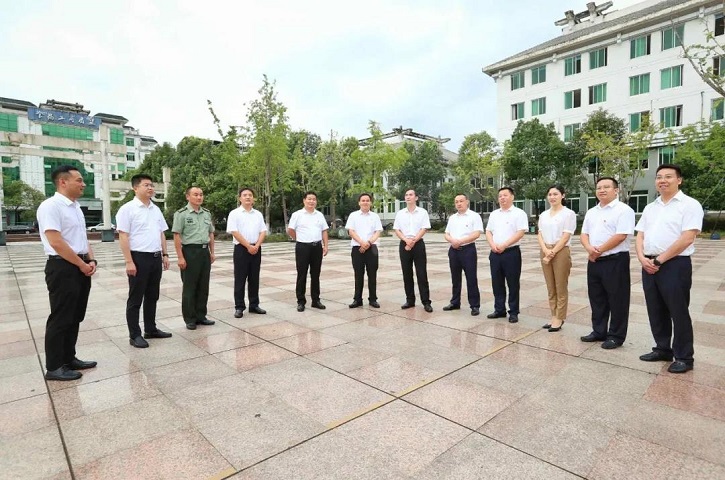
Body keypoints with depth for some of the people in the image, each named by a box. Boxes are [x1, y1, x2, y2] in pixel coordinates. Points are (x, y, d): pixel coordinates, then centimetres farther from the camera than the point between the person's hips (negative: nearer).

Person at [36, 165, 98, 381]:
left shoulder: (76, 207, 14)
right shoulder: (50, 206, -14)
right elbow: (56, 243, -20)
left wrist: (91, 261, 4)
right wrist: (82, 264, -13)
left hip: (81, 268, 9)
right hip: (63, 268, -9)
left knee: (75, 317, 15)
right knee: (60, 319, 1)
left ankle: (69, 359, 28)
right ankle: (54, 367, 14)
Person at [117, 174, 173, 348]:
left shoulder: (156, 209, 12)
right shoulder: (127, 208, -8)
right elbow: (123, 236, -13)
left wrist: (165, 254, 11)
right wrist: (129, 261, -17)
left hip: (156, 257, 7)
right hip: (139, 257, -7)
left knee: (152, 296, 15)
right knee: (136, 298, 4)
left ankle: (151, 329, 27)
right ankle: (134, 335, 14)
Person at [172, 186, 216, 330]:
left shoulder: (207, 213, 12)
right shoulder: (181, 214, -7)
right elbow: (177, 236, -10)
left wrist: (212, 252, 12)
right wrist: (180, 257, -15)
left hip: (205, 251, 6)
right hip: (190, 251, -6)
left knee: (203, 286, 11)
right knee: (189, 287, 3)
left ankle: (201, 316, 22)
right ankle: (190, 319, 14)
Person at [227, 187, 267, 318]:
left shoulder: (258, 214, 11)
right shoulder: (234, 213, -2)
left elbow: (263, 232, 7)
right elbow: (234, 232, -11)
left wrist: (256, 246, -8)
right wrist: (248, 246, -14)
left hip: (256, 249, 4)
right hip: (241, 248, -4)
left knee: (254, 278, 9)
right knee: (240, 279, 1)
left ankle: (254, 305, 19)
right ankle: (239, 307, 9)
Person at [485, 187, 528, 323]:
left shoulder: (519, 213, -4)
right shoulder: (494, 214, 14)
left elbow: (520, 233, -13)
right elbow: (488, 232, 13)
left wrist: (504, 245, -17)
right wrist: (492, 245, -5)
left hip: (511, 252, -5)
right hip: (495, 253, 6)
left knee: (513, 284, 2)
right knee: (497, 283, 10)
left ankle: (513, 312, 12)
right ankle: (499, 310, 21)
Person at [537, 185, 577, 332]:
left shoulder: (569, 214, -5)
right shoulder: (543, 215, 11)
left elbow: (565, 237, -11)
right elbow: (540, 235, 6)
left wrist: (553, 253, -15)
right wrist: (546, 251, -10)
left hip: (561, 252, -5)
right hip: (546, 252, 6)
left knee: (561, 288, 1)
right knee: (550, 287, 11)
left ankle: (559, 319, 10)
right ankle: (554, 316, 20)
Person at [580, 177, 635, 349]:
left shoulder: (623, 210, -9)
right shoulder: (591, 212, 14)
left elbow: (620, 236, -19)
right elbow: (584, 234, 12)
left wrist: (599, 250, -13)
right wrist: (589, 248, -9)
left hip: (615, 261, -7)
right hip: (594, 261, 7)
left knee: (616, 301, 3)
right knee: (597, 299, 14)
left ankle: (616, 336, 14)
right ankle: (598, 332, 26)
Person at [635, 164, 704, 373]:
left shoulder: (689, 204, -6)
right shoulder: (650, 208, 15)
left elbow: (687, 239, -15)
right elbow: (640, 236, 12)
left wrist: (659, 260, -14)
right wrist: (642, 258, -5)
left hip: (675, 265, -6)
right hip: (649, 265, 6)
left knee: (678, 312, 3)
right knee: (656, 311, 13)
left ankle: (684, 357, 16)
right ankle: (662, 349, 27)